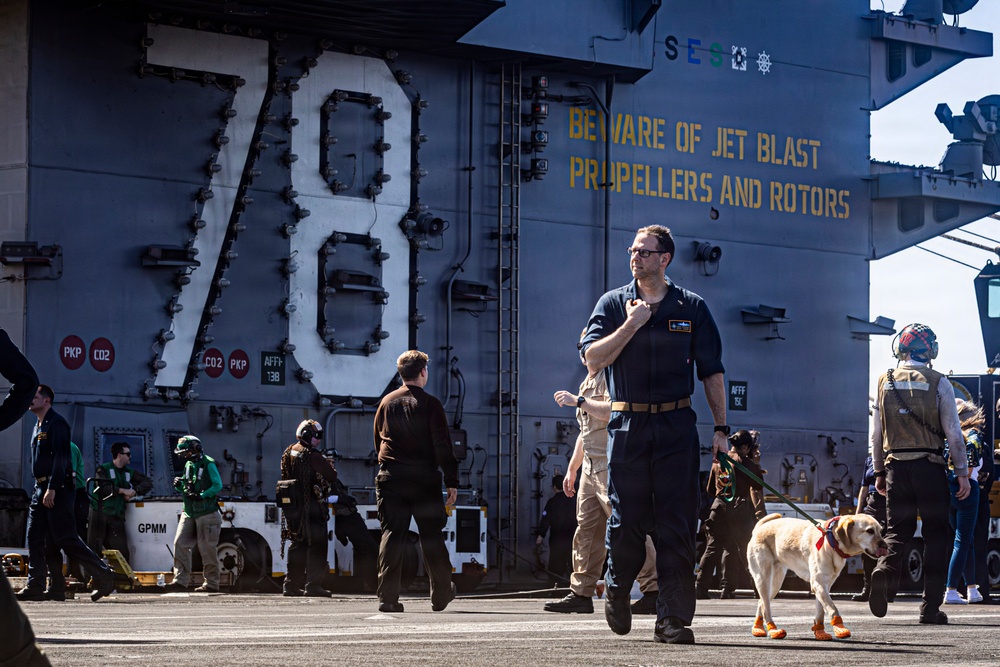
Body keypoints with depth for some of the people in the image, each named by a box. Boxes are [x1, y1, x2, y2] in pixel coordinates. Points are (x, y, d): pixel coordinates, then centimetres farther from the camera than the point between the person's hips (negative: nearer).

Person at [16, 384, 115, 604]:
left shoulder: (56, 423, -10)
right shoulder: (38, 427, 19)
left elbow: (60, 458, -19)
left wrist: (52, 489, -25)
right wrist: (41, 488, 16)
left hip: (58, 489, -9)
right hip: (41, 489, 9)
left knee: (66, 539, -9)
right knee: (34, 538, 1)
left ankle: (104, 578, -2)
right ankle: (35, 586, 1)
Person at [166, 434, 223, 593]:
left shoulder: (208, 464, -8)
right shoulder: (188, 465, 16)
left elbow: (218, 485, -14)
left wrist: (201, 496, -24)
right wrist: (179, 485, 1)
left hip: (206, 513, -8)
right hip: (189, 513, 8)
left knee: (207, 548, -4)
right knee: (180, 544, -2)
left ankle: (211, 583, 2)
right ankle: (180, 580, 0)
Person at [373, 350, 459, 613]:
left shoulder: (386, 403, 9)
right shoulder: (430, 404, -4)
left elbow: (378, 442, 18)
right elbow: (442, 446, -7)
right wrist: (452, 481, -4)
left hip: (390, 480, 3)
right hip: (424, 480, -3)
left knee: (391, 535, 1)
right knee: (432, 536, 7)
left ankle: (387, 596, -8)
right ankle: (441, 594, 15)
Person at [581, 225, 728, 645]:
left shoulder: (691, 308, 8)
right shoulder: (613, 304, 8)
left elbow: (712, 372, 9)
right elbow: (592, 358, -4)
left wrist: (720, 428, 4)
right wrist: (631, 324, -11)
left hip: (676, 425, 0)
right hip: (627, 425, 0)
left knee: (677, 524, -5)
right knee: (626, 519, 2)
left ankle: (673, 619, -4)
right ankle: (618, 590, 28)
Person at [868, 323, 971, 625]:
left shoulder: (885, 382, 6)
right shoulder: (938, 383, -4)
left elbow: (877, 434, 10)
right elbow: (954, 433, -5)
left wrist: (879, 472, 19)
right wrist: (962, 473, 1)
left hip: (896, 467, 3)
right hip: (930, 467, -3)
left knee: (897, 530, 11)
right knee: (936, 535, 5)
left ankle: (885, 568, -21)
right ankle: (930, 607, 3)